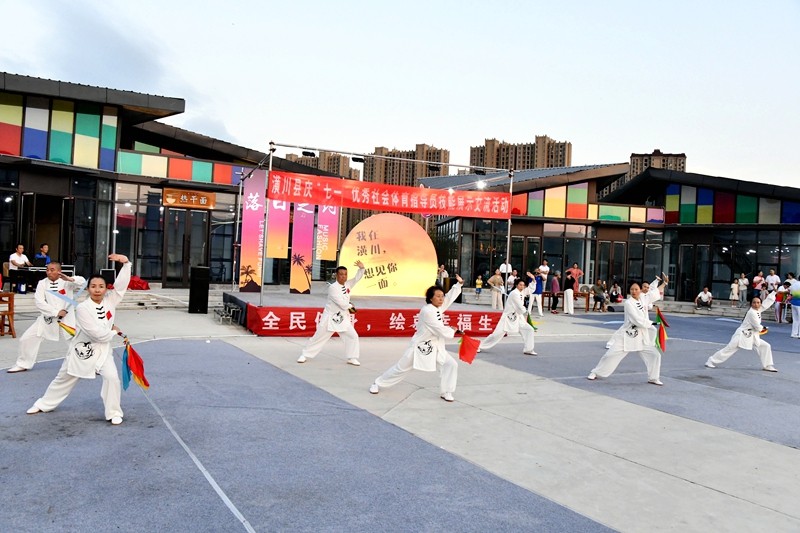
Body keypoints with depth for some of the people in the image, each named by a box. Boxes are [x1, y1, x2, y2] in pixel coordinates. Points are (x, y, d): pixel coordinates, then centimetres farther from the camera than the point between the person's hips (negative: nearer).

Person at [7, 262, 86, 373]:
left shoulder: (66, 282, -6)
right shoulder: (42, 283, -1)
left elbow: (82, 283, -22)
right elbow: (39, 302, -10)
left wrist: (70, 279, -39)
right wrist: (56, 312, -17)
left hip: (65, 318, -3)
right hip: (47, 318, 3)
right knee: (27, 338, 4)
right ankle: (23, 364, 26)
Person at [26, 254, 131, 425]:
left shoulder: (110, 301, -8)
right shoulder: (83, 308, -21)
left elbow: (121, 284, -19)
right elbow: (98, 334, -26)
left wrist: (126, 262, -29)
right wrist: (114, 331, -9)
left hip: (102, 350, 2)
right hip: (82, 349, -2)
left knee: (112, 377, -16)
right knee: (64, 379, 18)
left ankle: (113, 413, 0)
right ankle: (44, 404, 42)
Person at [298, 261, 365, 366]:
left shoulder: (348, 284, 2)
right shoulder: (333, 288, -20)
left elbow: (357, 278, 1)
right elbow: (342, 303, -24)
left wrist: (361, 268, -17)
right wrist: (351, 307, -8)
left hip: (343, 318, 6)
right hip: (330, 317, -6)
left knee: (353, 336, 0)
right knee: (319, 336, 2)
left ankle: (352, 358, 10)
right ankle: (305, 355, 16)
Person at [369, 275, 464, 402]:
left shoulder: (438, 307, 1)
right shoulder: (427, 311, -24)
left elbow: (450, 297, 10)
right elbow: (440, 330, -24)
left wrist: (459, 284, -1)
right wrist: (452, 331, -6)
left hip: (435, 347, 7)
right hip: (420, 346, -7)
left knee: (451, 364, -5)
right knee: (401, 368, 4)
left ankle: (445, 392, 8)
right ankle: (377, 384, 23)